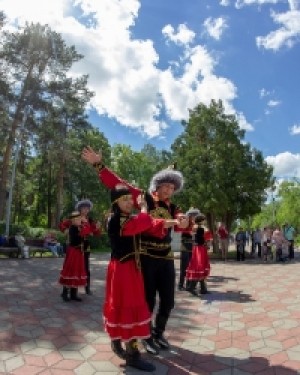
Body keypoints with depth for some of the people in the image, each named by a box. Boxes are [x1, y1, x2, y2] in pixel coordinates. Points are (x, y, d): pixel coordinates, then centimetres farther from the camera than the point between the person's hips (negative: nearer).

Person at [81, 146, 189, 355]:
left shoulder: (173, 208, 9)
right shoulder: (144, 198, -7)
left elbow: (181, 222, -10)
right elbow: (117, 184, -13)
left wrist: (184, 221, -35)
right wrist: (99, 165, -22)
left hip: (166, 258, 5)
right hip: (146, 258, -5)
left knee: (168, 301, 15)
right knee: (148, 300, 8)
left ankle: (159, 333, 40)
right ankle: (147, 337, 33)